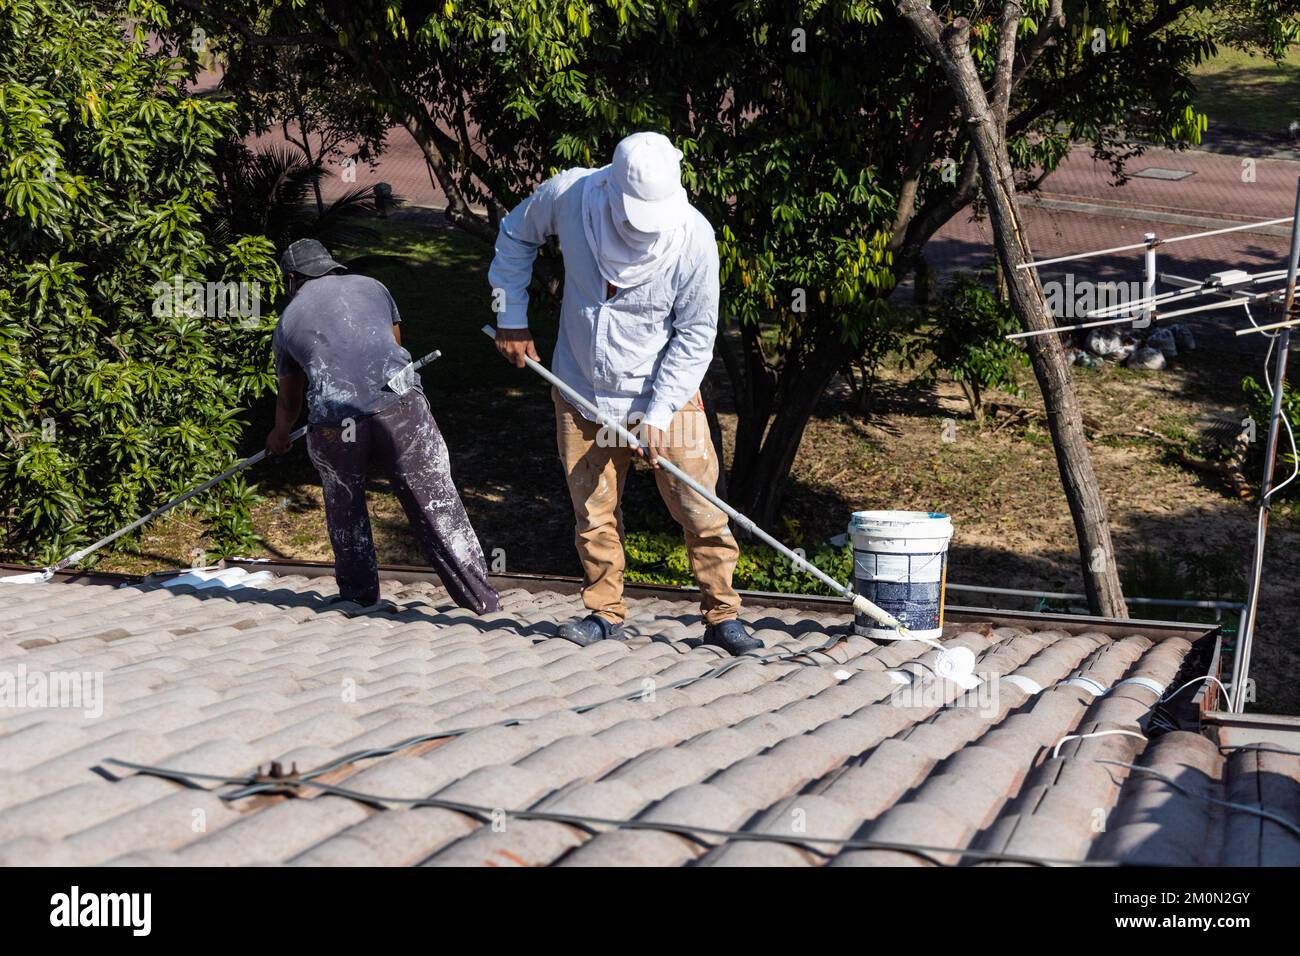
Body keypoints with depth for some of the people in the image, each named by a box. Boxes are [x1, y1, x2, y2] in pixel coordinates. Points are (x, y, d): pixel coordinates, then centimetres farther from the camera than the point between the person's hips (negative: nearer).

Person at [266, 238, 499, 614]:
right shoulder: (372, 286, 25)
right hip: (399, 404, 0)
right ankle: (480, 599, 1)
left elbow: (288, 399, 37)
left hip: (334, 423, 0)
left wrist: (279, 436, 57)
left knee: (345, 512, 22)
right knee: (436, 502, 2)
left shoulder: (288, 320, 24)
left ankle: (359, 596, 32)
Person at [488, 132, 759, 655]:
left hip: (664, 395, -2)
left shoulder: (694, 237, -20)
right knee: (593, 511, 9)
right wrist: (511, 319, 4)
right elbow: (515, 235, 7)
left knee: (700, 510, -4)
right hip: (581, 392, 2)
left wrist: (659, 412, -16)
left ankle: (722, 615, 9)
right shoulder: (568, 195, -16)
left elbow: (696, 334, -11)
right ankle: (606, 612, 24)